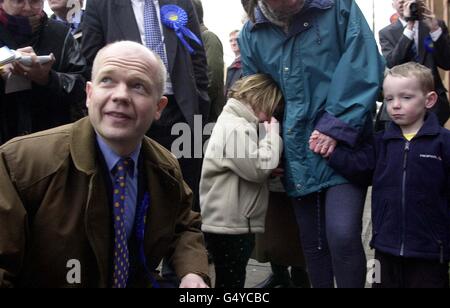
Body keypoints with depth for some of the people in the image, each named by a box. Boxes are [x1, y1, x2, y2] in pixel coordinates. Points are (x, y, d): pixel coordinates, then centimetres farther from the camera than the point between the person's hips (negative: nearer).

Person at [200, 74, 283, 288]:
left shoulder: (238, 123, 18)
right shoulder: (236, 127, -17)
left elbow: (251, 167, 23)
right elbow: (259, 168, -20)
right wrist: (272, 132, -10)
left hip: (233, 221, 11)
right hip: (228, 223, -11)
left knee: (232, 280, 19)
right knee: (230, 281, 0)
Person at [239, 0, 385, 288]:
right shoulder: (251, 34, 5)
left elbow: (365, 70, -12)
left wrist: (338, 125, -18)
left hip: (343, 146, -4)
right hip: (298, 155, 4)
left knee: (342, 235, -18)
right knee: (312, 242, 13)